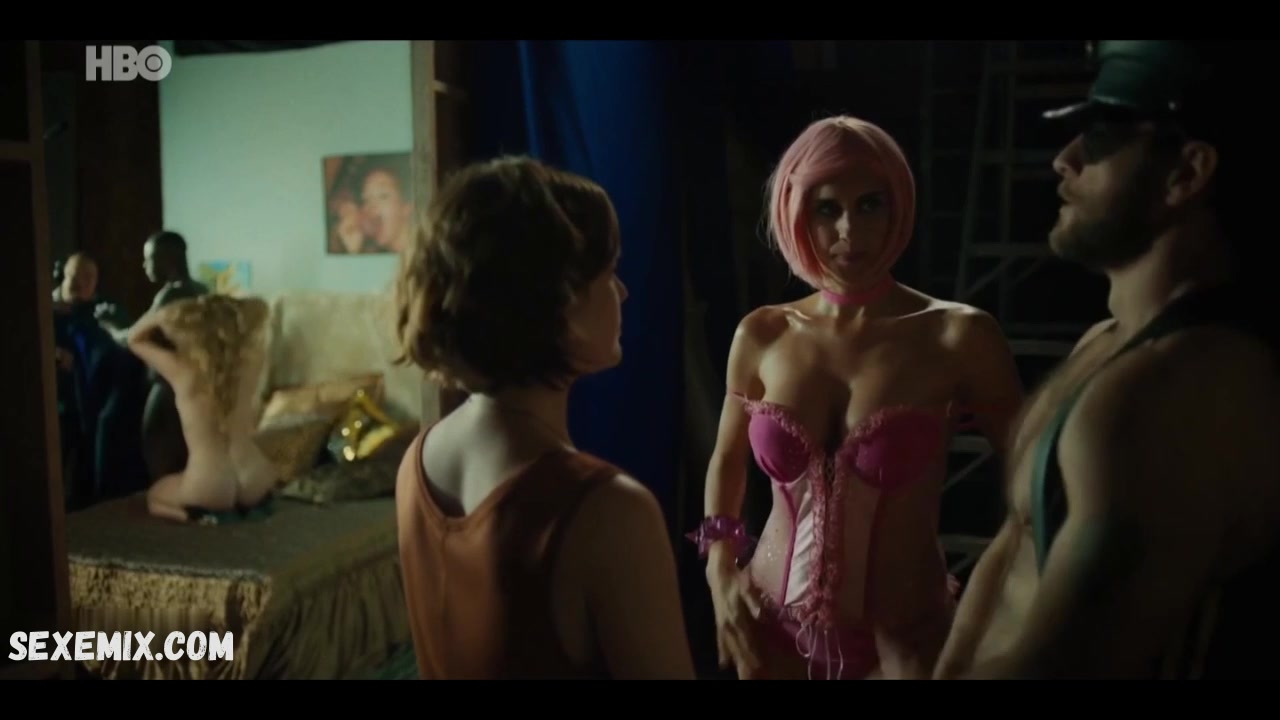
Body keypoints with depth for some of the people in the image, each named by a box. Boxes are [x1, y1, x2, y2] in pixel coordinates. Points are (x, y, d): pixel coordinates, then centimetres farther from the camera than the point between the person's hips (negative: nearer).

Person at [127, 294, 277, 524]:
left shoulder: (181, 370, -12)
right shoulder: (250, 362, -4)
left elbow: (135, 338, 8)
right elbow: (258, 309, 15)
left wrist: (163, 314, -6)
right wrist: (232, 308, 0)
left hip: (208, 490, -4)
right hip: (256, 485, 5)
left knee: (154, 496, 29)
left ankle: (210, 513, 5)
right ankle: (245, 507, 15)